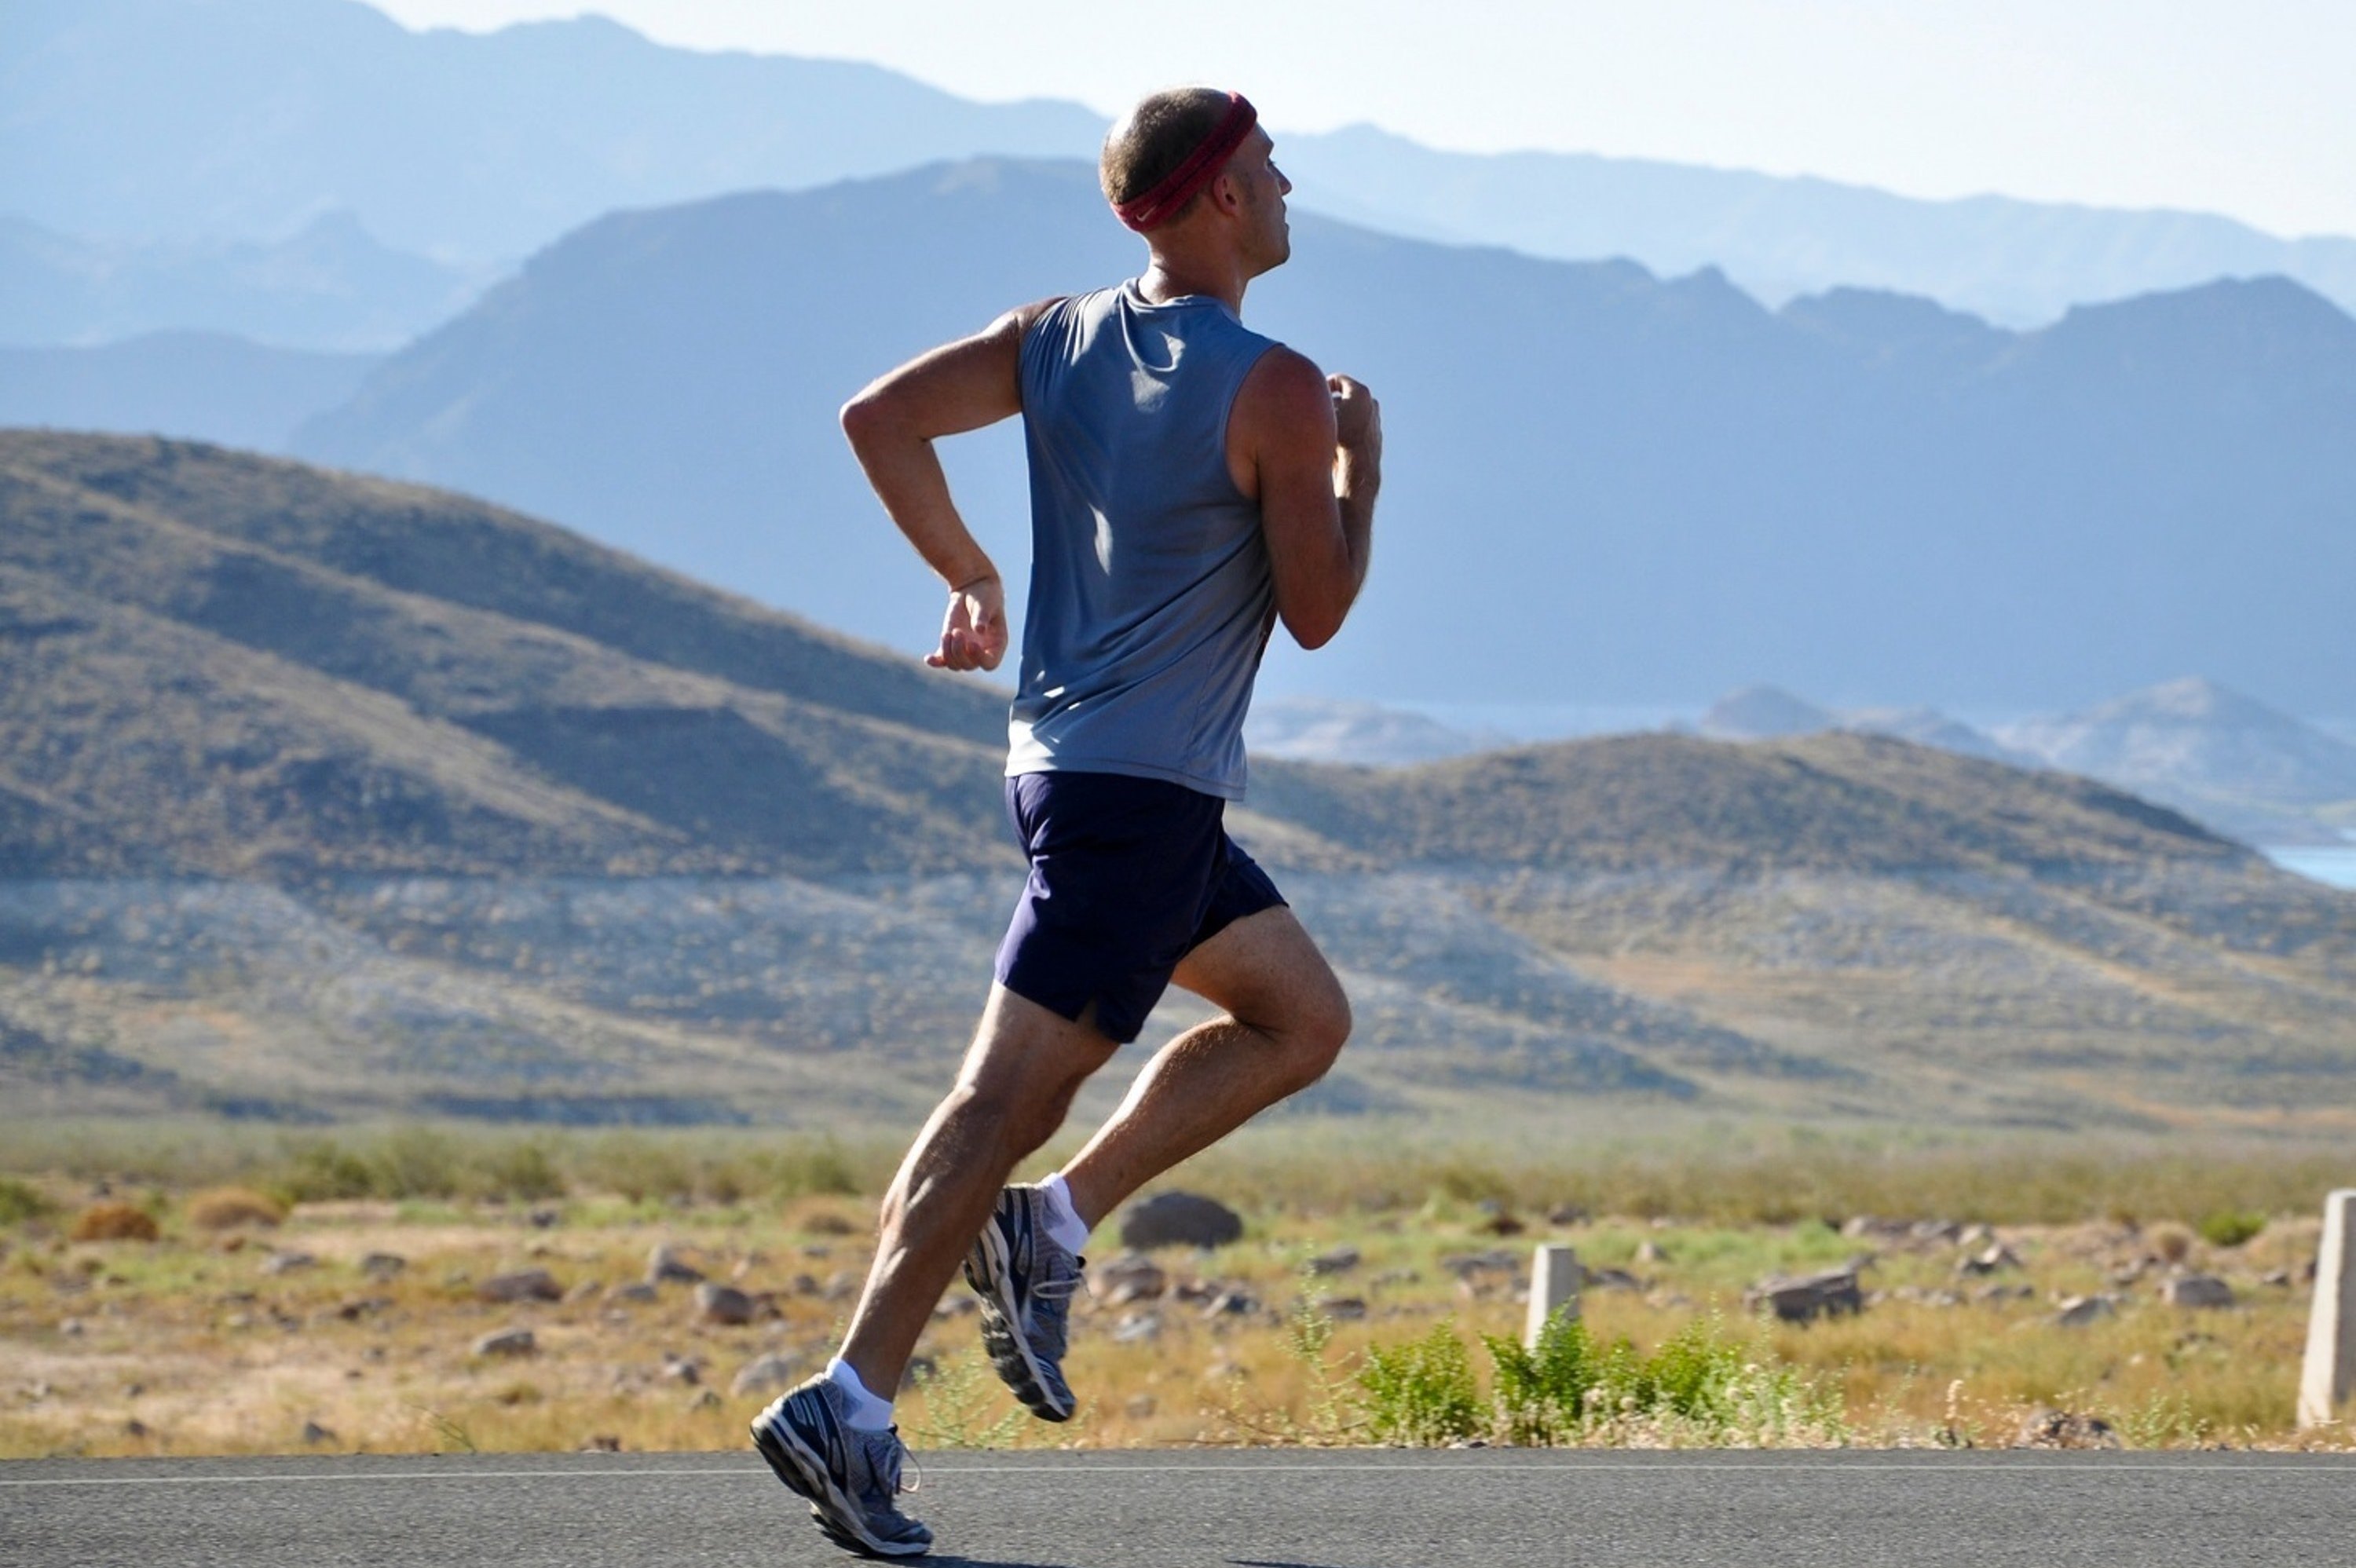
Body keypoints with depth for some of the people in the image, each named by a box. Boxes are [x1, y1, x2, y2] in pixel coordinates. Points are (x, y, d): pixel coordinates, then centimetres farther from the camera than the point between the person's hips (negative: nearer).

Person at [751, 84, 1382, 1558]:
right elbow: (1316, 613, -9)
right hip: (1145, 787, -9)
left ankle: (1052, 1224, 10)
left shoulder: (1059, 337, 7)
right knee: (1011, 1094, -10)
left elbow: (880, 417, 2)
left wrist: (968, 574, 12)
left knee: (1304, 1017, 19)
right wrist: (1362, 467, 6)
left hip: (1069, 759, 9)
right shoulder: (1274, 391, -13)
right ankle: (850, 1405, -14)